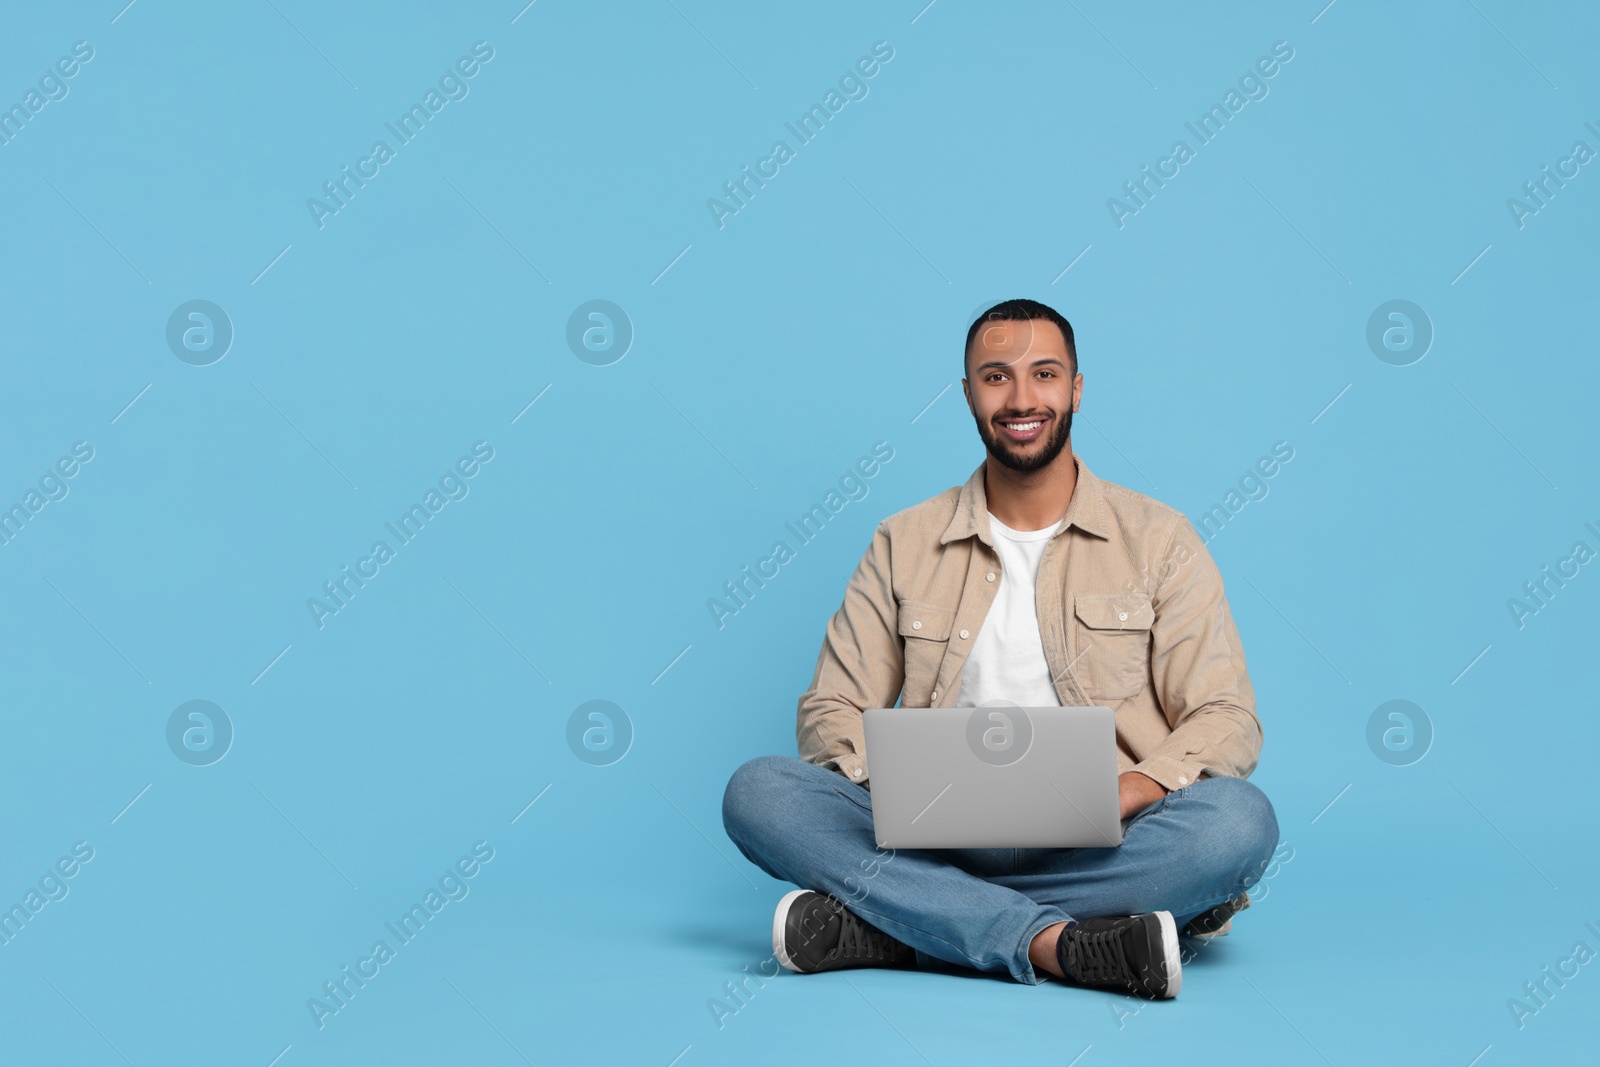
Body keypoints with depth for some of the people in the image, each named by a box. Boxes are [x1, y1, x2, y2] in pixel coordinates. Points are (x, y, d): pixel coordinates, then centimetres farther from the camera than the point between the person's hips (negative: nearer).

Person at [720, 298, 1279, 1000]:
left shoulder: (1157, 539, 9)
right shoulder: (903, 544, 13)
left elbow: (1228, 719, 2)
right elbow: (831, 710, 9)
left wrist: (1121, 796, -19)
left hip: (1096, 849, 0)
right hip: (935, 839, 1)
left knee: (1240, 820, -32)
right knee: (758, 791, -22)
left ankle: (876, 929, -30)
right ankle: (1059, 942, -33)